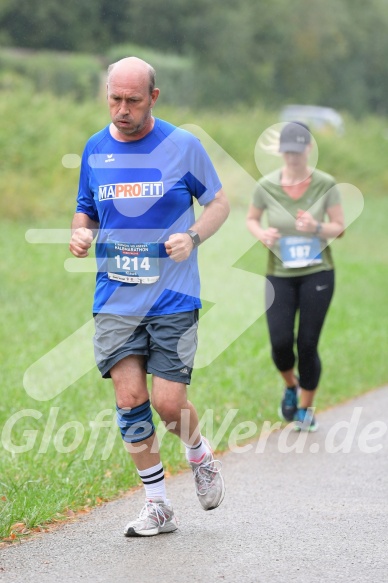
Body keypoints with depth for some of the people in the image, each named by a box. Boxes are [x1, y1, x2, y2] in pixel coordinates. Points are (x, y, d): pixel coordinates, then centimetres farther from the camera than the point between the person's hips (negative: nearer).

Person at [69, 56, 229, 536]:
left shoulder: (183, 146, -1)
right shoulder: (95, 149, 7)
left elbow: (219, 202, 8)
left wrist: (192, 237, -11)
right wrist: (80, 232, -4)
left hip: (173, 298, -3)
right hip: (115, 298, 3)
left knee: (168, 403, -8)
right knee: (129, 398, -5)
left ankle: (200, 457, 26)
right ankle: (157, 506, 8)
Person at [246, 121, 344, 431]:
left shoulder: (325, 184, -9)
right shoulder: (267, 185, -7)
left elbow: (339, 227, -3)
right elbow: (251, 218, 9)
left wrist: (317, 227, -23)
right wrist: (261, 233, -13)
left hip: (317, 273, -1)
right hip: (280, 274, 1)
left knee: (307, 344, -1)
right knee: (281, 342, -6)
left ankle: (306, 408, 20)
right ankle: (291, 385, 29)